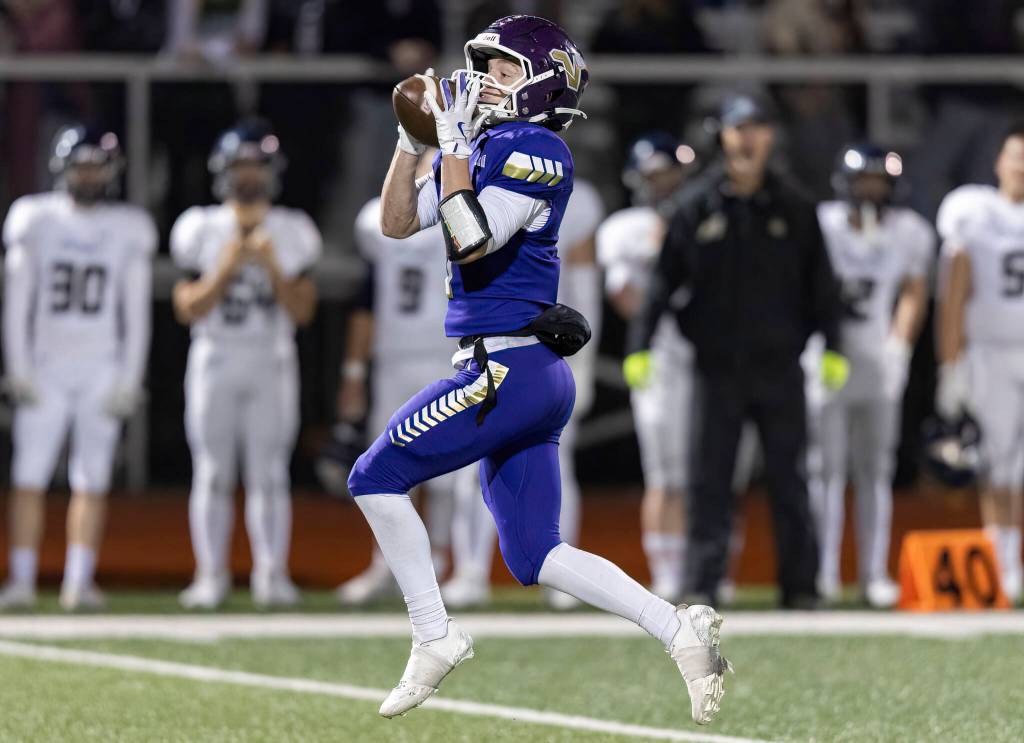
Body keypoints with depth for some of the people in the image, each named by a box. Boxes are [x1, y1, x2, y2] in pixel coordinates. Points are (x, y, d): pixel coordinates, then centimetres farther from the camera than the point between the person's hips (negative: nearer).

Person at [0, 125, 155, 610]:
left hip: (102, 370, 0)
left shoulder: (128, 231, 3)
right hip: (45, 368, 0)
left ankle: (79, 581, 4)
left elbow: (136, 313, 4)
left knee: (92, 480, 0)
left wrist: (129, 380, -2)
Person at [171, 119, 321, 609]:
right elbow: (187, 309, -1)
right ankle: (211, 575, 2)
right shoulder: (202, 231, 3)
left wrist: (273, 268, -13)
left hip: (271, 363, 0)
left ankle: (272, 573, -1)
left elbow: (302, 311, 0)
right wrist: (225, 270, -13)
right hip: (214, 361, 0)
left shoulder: (290, 234, 5)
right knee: (212, 472, -2)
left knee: (269, 473, -3)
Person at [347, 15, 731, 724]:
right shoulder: (487, 149, 17)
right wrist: (413, 140, 9)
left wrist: (453, 146, -14)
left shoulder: (536, 151, -11)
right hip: (534, 380, 9)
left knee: (377, 476, -1)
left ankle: (435, 636, 3)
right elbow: (398, 223, 21)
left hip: (510, 368, -9)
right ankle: (680, 628, 0)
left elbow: (472, 241, -21)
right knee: (535, 554, 7)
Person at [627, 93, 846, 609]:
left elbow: (819, 285, 9)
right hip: (718, 367, -1)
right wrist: (640, 347, -3)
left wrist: (831, 348, 2)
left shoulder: (793, 209, 6)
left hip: (780, 366, 1)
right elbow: (663, 281, 3)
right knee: (710, 480, -1)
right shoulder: (696, 206, 3)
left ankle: (800, 583, 8)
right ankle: (702, 583, 2)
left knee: (788, 479, 3)